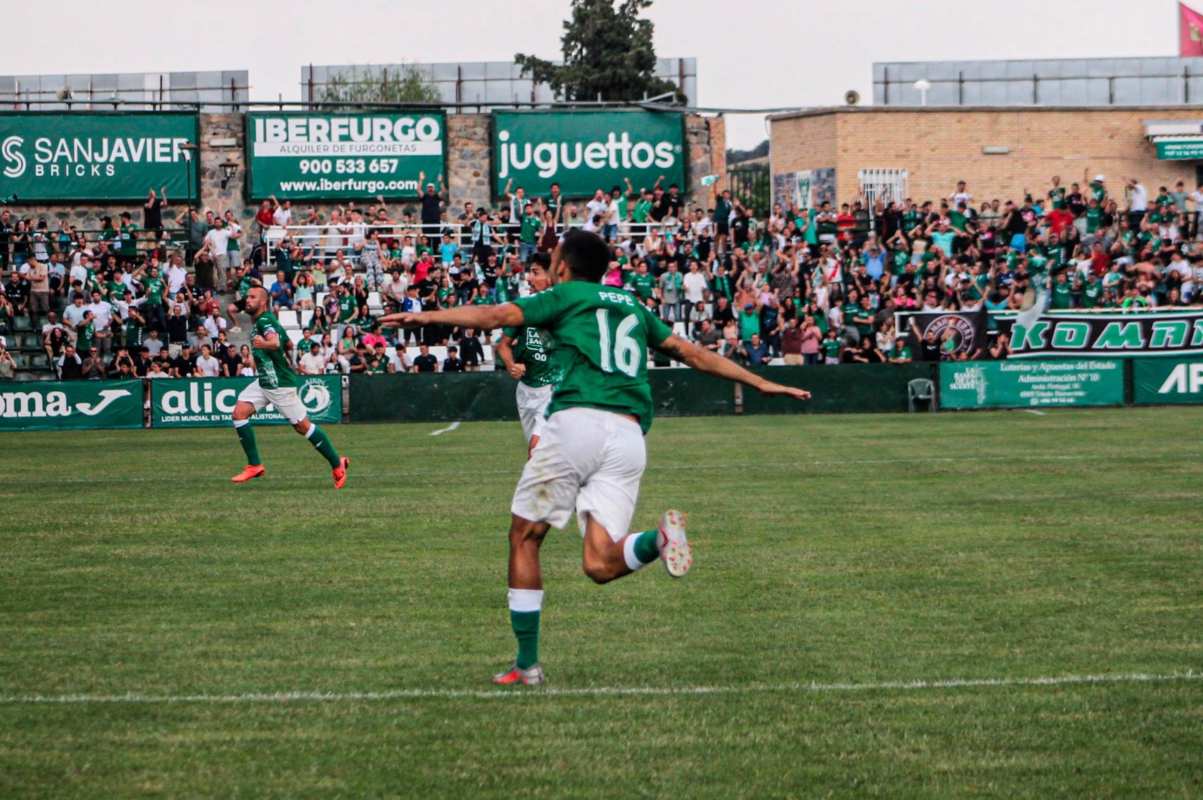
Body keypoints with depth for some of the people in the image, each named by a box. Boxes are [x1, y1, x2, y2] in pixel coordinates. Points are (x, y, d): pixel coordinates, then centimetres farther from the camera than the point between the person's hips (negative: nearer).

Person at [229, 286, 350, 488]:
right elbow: (288, 344, 25)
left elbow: (275, 342, -42)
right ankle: (254, 466, -3)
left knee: (302, 426, -2)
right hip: (264, 381, 9)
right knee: (239, 412, -6)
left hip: (280, 384, -9)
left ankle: (337, 464, 12)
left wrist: (264, 344, -62)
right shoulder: (259, 321, 11)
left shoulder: (265, 320, -18)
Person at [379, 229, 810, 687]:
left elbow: (498, 316, 0)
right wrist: (761, 384, 40)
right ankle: (658, 539, -30)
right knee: (600, 565, 1)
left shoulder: (565, 297, 13)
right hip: (629, 435, 4)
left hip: (576, 422, -4)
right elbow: (692, 353, 32)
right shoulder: (633, 308, 28)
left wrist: (429, 317, 1)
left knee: (524, 537, 10)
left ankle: (527, 664, 8)